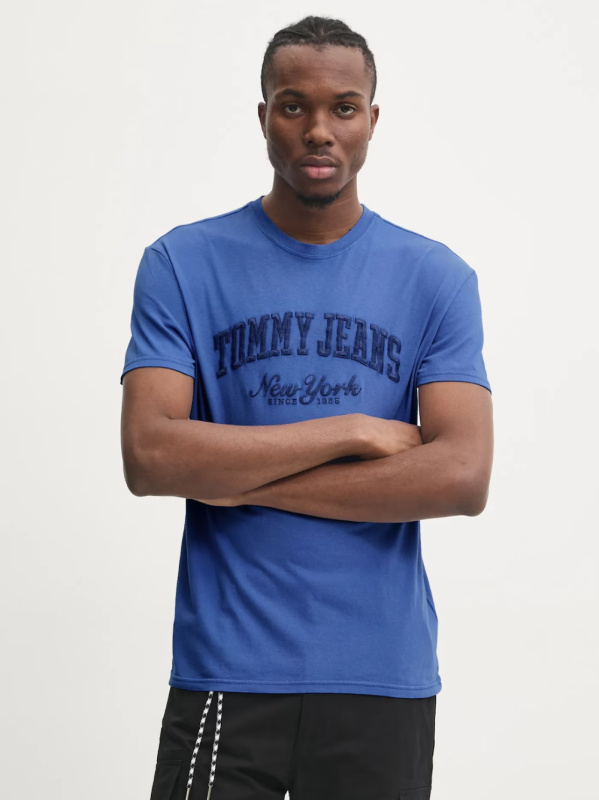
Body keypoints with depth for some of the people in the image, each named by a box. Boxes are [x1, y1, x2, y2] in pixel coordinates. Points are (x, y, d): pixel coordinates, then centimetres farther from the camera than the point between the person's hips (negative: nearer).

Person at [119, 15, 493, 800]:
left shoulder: (438, 279, 1)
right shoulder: (183, 264, -1)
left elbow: (463, 478, -11)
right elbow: (150, 457, -13)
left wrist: (242, 480, -12)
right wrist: (354, 429, -13)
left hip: (384, 676, 1)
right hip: (226, 675, -1)